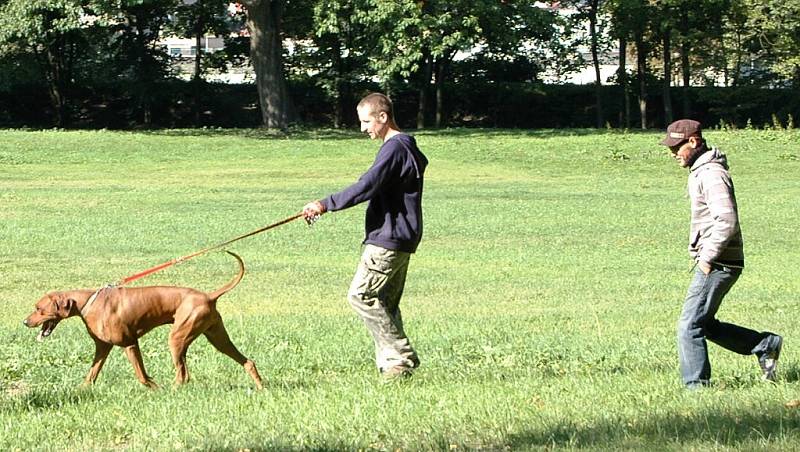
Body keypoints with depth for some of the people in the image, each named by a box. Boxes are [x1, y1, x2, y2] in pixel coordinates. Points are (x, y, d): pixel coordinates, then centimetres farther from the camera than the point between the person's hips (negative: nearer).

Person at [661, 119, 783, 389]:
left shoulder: (712, 174, -16)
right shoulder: (699, 172, 16)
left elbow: (726, 221, -26)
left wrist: (707, 257, -21)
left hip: (718, 264, -10)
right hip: (713, 263, 10)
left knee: (690, 326, -8)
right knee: (704, 324, 15)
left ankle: (697, 386, -2)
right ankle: (765, 345, 21)